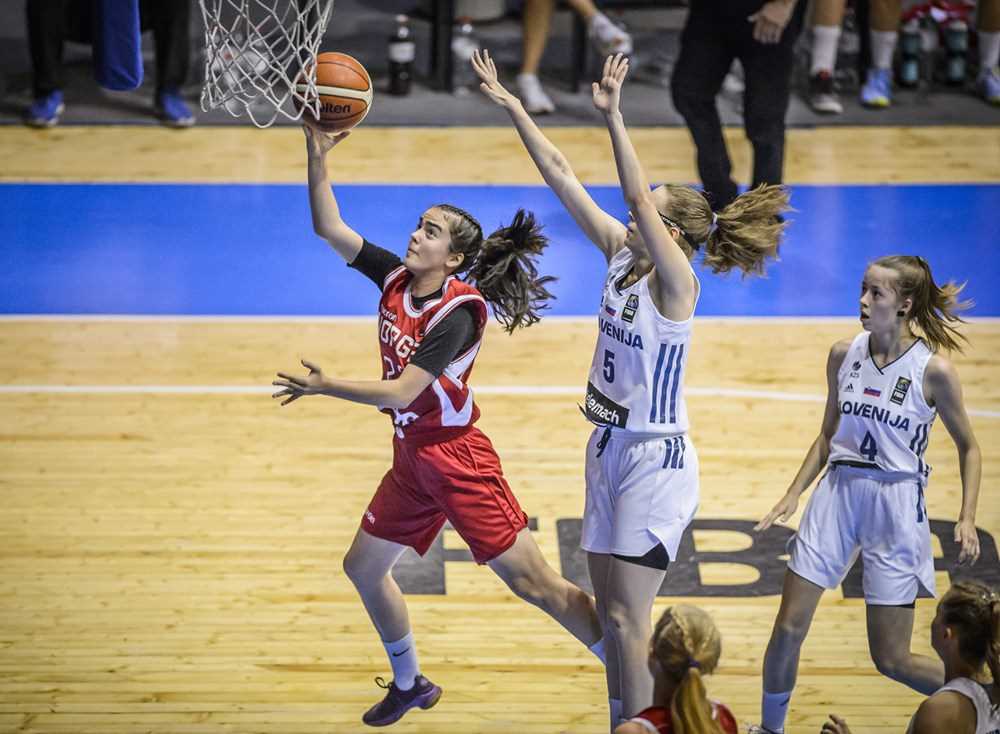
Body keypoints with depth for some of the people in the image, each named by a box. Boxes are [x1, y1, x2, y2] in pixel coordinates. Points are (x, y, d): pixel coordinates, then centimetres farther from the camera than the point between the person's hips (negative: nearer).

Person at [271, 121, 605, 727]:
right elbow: (329, 227, 1)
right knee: (363, 568, 17)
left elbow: (400, 392, -25)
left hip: (457, 460, -8)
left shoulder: (456, 313, -21)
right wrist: (318, 158, -10)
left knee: (533, 582, -9)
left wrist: (325, 387, -18)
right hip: (412, 457, 8)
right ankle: (409, 685, 37)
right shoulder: (396, 278, 0)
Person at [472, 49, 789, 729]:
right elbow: (561, 174, 1)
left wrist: (614, 117, -40)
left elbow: (638, 196, -33)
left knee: (628, 618, -7)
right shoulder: (620, 253, 3)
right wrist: (511, 104, 0)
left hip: (656, 461, -8)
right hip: (610, 448, 8)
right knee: (611, 611, 12)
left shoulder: (677, 282, -17)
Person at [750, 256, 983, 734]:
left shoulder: (934, 369, -10)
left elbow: (968, 447, 1)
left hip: (896, 502, -4)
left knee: (891, 659, -1)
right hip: (837, 493, 4)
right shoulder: (844, 355, 2)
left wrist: (967, 518, -8)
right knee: (788, 629, -2)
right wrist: (794, 493, 8)